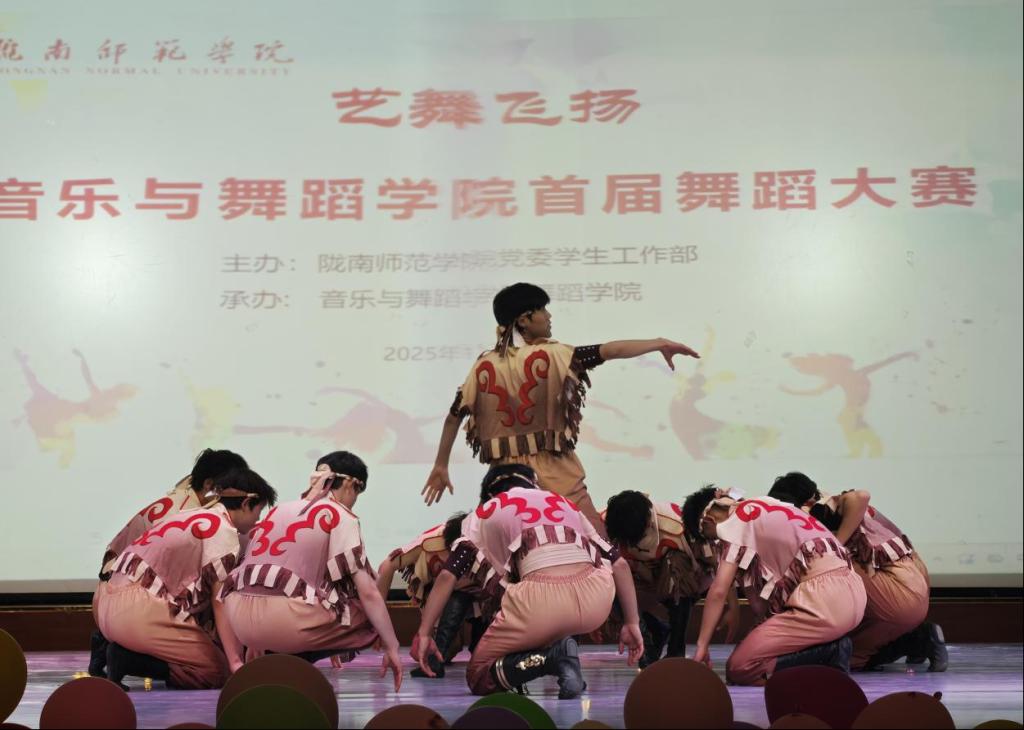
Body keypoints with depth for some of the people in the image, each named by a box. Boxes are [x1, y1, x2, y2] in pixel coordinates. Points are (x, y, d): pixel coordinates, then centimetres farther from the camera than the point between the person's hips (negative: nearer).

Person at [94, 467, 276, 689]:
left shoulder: (195, 517, 21)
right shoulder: (224, 530, -6)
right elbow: (221, 602, -10)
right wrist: (235, 662, -10)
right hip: (139, 610, -9)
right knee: (217, 671, -1)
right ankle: (129, 660, -13)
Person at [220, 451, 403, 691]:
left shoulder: (280, 509, 24)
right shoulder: (341, 517, 5)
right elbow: (367, 592, -1)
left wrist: (255, 640, 39)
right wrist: (392, 647, 6)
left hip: (239, 618, 7)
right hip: (284, 618, -7)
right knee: (370, 619, 14)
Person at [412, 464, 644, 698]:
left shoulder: (487, 511, 25)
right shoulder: (566, 504, 32)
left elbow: (448, 575, 14)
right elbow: (619, 564, 26)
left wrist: (423, 634, 16)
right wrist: (632, 624, 29)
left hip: (541, 601, -3)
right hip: (598, 606, 3)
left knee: (478, 677, 18)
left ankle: (548, 656, -8)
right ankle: (559, 646, 9)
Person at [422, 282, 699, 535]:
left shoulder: (484, 365, 5)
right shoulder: (549, 355, -8)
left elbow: (454, 416, 8)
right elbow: (610, 351, -10)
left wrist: (440, 466, 17)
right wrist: (660, 343, 0)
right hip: (554, 474, -4)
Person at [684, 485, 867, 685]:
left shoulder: (734, 523, 1)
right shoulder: (762, 506, 25)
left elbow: (718, 591, -4)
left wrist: (702, 646, 2)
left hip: (823, 599, -9)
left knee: (737, 668, -4)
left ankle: (827, 654, -12)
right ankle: (831, 648, 6)